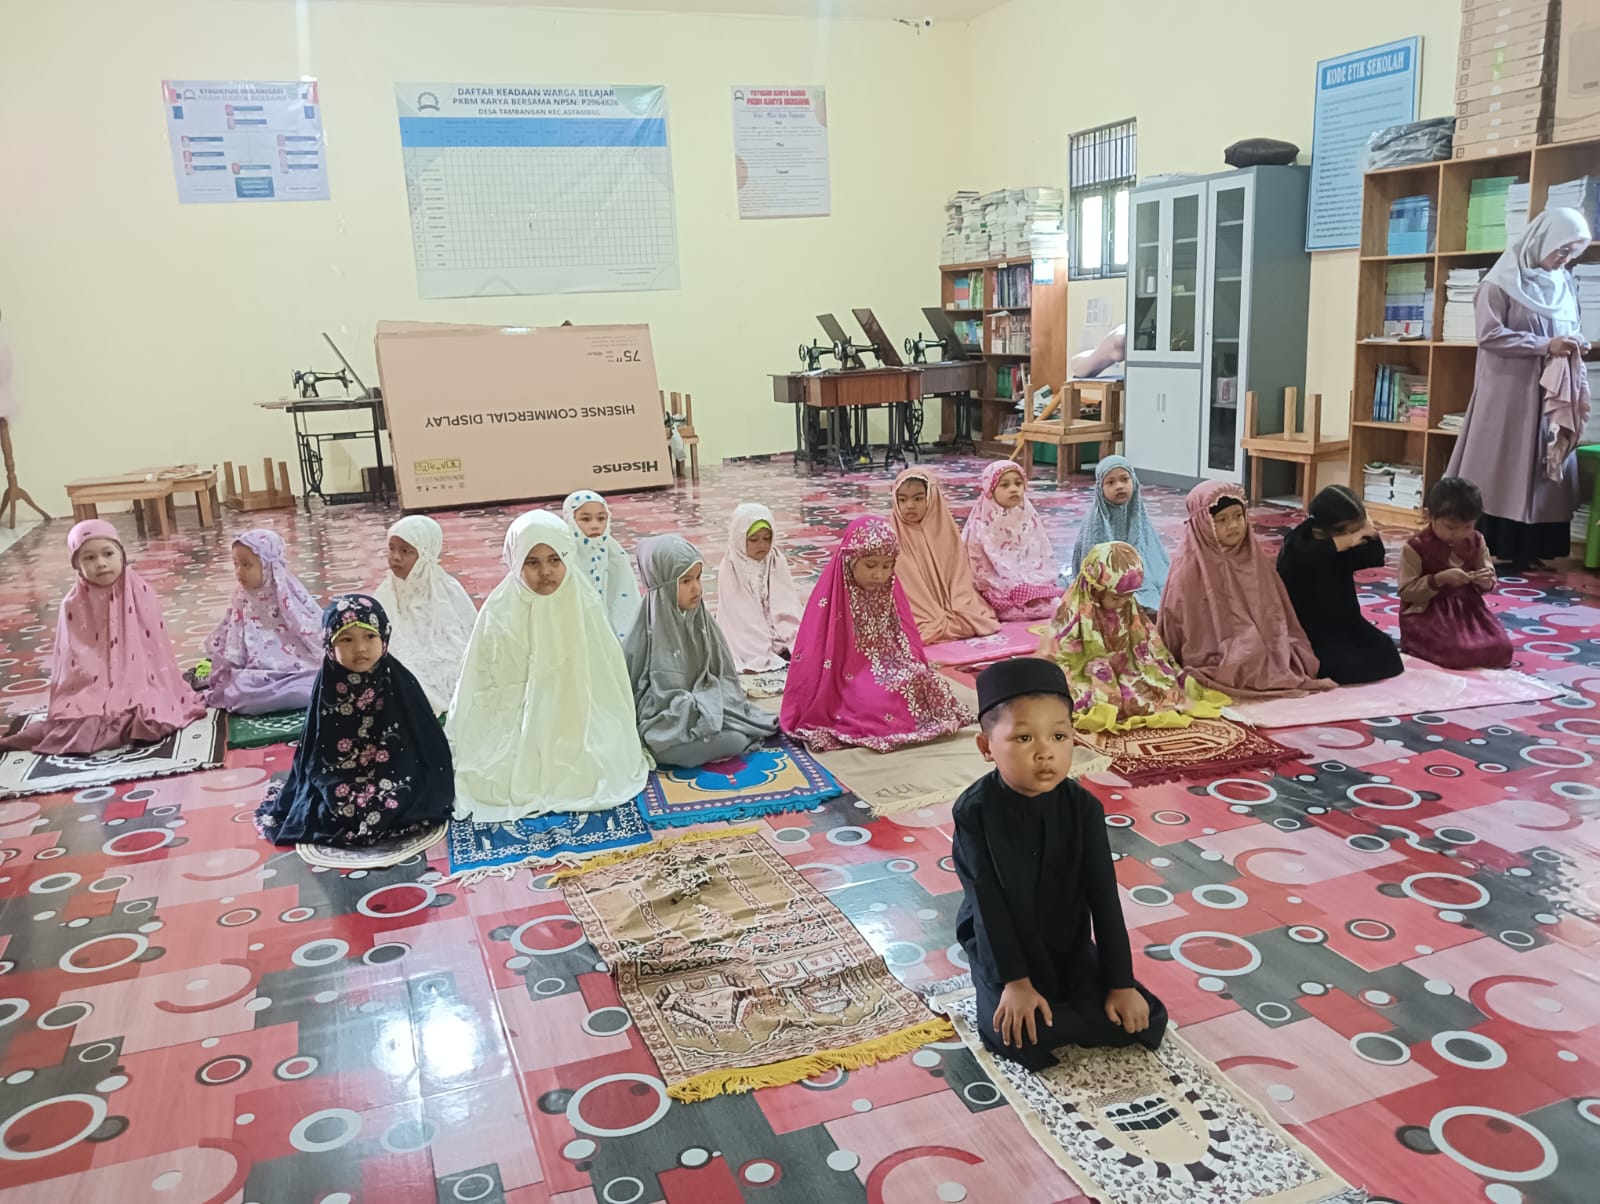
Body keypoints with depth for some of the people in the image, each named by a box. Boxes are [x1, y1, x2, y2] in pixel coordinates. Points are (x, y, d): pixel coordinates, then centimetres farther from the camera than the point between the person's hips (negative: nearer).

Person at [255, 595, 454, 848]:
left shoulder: (400, 682, -7)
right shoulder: (327, 688, -3)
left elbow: (426, 742, -2)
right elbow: (314, 754, 3)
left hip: (395, 779, -1)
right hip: (339, 785, 2)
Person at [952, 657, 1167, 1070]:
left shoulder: (1083, 807, -12)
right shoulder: (975, 810, -20)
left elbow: (1103, 897, -9)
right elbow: (988, 904, -18)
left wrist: (1121, 984, -10)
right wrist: (1014, 981, -21)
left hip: (1071, 946, 4)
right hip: (1001, 948, -4)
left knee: (1146, 1021, -7)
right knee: (1021, 1041, -27)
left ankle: (1051, 1010, 6)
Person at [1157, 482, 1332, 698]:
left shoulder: (1257, 558, 8)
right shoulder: (1190, 569, -9)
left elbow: (1279, 616, 12)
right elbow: (1176, 628, -5)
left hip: (1266, 656, 5)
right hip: (1216, 663, -5)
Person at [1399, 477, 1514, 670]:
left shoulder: (1476, 541, 4)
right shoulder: (1415, 546, -14)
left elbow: (1488, 582, 13)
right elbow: (1406, 591, -14)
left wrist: (1487, 582, -13)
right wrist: (1439, 579, -27)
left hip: (1468, 609, 6)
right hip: (1427, 614, -6)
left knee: (1501, 649, -11)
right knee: (1455, 653, -27)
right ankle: (1418, 649, 3)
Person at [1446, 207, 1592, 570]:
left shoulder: (1563, 284, 13)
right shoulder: (1502, 281, -6)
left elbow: (1569, 336, 18)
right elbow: (1489, 336, -15)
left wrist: (1580, 383, 6)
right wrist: (1545, 346, -19)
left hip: (1552, 396, 7)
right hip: (1509, 395, -6)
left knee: (1544, 473, 6)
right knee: (1501, 472, -5)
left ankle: (1527, 551, 12)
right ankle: (1485, 550, 1)